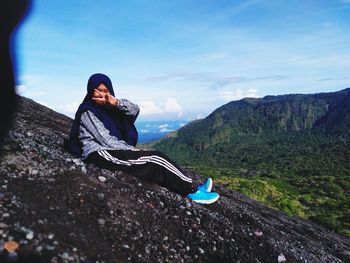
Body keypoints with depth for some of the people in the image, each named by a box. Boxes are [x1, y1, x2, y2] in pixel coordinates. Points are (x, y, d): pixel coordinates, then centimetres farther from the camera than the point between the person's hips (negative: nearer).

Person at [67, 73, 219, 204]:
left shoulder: (108, 107, 13)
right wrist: (133, 150, -10)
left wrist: (116, 102, -19)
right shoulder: (87, 112, -8)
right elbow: (106, 140, -15)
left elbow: (135, 110, -2)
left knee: (157, 165, -9)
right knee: (155, 158, -17)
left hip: (112, 151, 8)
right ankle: (193, 191, -12)